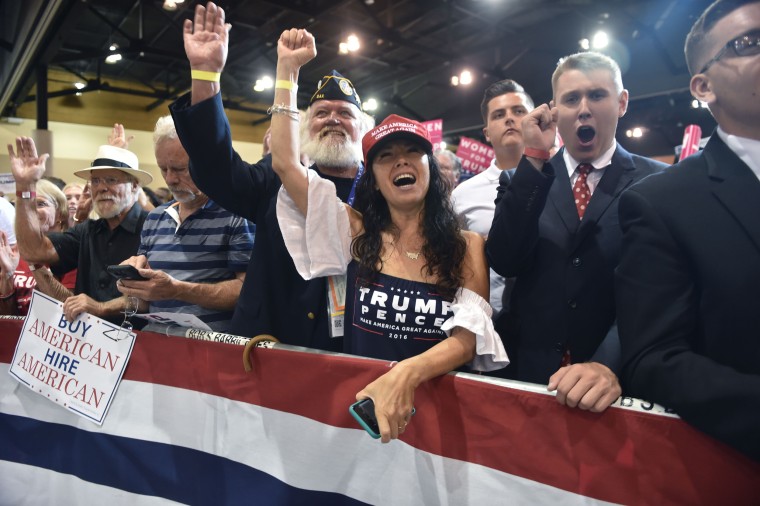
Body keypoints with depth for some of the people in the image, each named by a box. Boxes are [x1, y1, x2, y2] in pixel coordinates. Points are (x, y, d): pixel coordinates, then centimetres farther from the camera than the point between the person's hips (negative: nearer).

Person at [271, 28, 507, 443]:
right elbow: (285, 163, -1)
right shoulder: (356, 232, 4)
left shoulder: (468, 247, 2)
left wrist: (406, 374, -25)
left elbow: (468, 337, -7)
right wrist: (287, 68, 1)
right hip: (358, 400, 1)